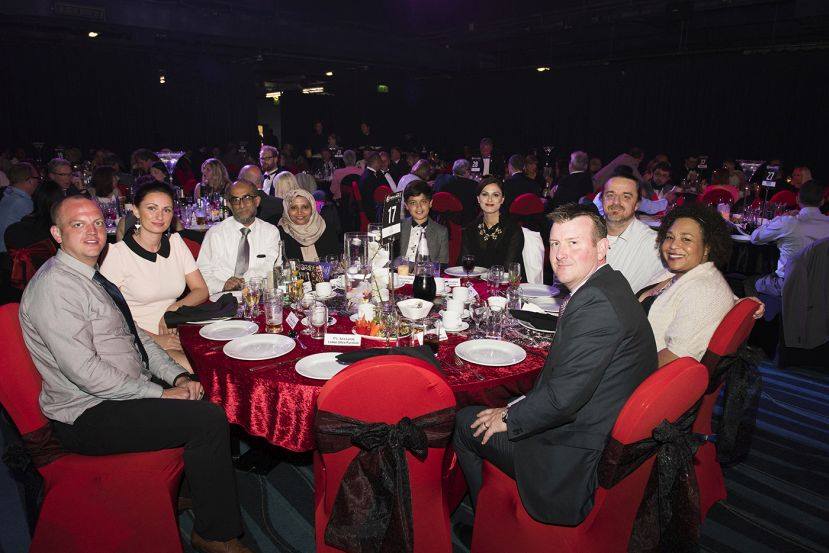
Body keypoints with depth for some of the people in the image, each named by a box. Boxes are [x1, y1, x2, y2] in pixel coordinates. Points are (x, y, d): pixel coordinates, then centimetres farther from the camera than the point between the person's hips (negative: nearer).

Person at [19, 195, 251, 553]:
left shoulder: (91, 277, 12)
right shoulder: (54, 285, -19)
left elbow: (135, 335, 13)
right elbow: (82, 369, -25)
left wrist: (178, 377, -1)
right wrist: (159, 394, -21)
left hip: (127, 391, 9)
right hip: (89, 416, -9)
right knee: (209, 420, -20)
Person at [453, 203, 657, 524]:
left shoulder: (596, 302, -27)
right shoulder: (610, 286, 6)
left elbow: (563, 397, -28)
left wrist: (509, 419, -12)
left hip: (578, 461, -9)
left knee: (466, 422, 5)